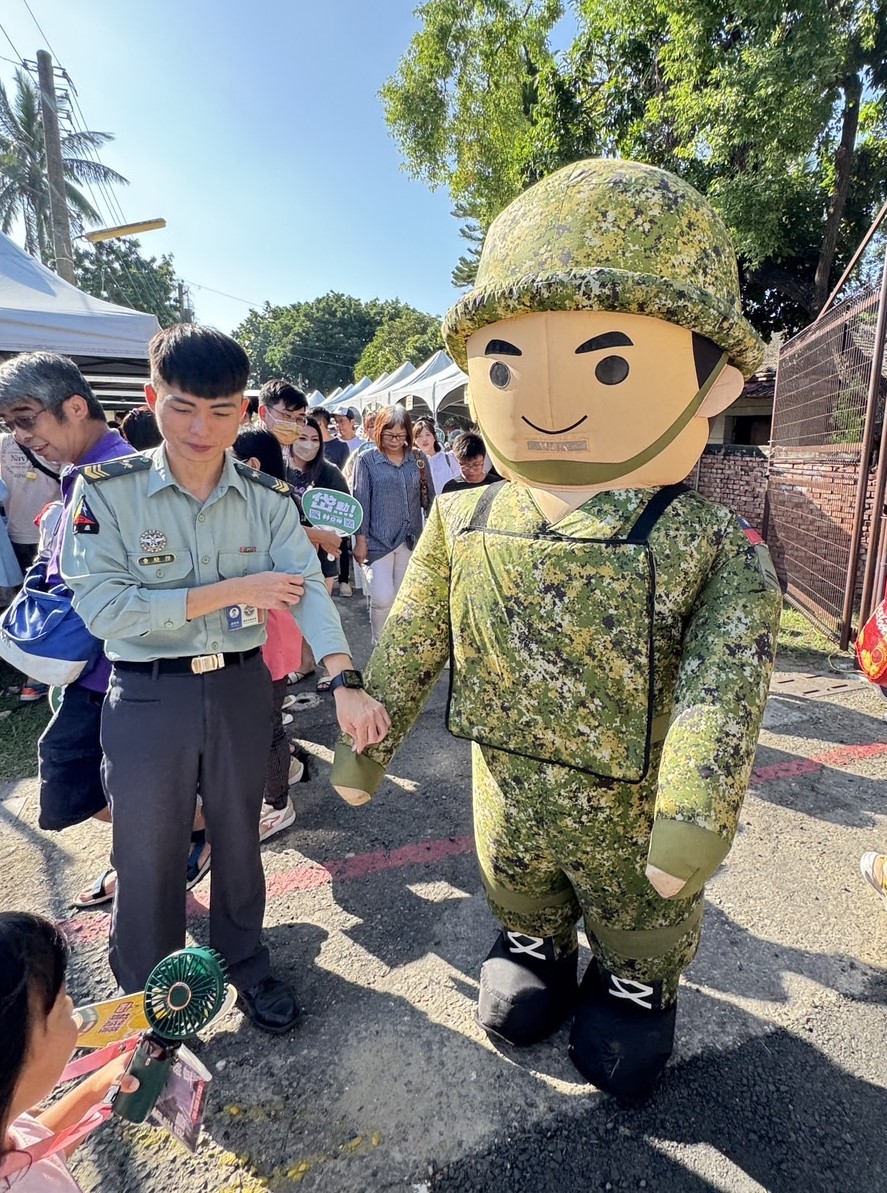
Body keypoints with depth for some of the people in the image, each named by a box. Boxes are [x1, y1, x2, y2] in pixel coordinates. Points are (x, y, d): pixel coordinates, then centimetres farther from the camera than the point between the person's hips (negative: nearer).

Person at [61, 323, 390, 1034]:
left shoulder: (268, 498, -5)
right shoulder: (105, 490, -11)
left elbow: (308, 587, -17)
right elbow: (101, 605, -18)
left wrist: (345, 682, -32)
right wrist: (230, 591, -20)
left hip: (242, 687, 2)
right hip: (148, 697, -2)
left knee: (239, 838, 21)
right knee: (149, 855, 14)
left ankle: (245, 964, 47)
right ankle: (146, 998, 41)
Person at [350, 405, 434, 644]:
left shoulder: (418, 459, 5)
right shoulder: (366, 459, -3)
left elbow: (429, 498, 9)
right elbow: (361, 501, -5)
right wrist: (360, 541, -8)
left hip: (410, 540, 3)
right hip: (377, 541, -3)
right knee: (383, 599, -8)